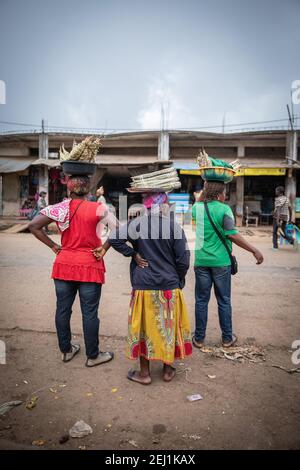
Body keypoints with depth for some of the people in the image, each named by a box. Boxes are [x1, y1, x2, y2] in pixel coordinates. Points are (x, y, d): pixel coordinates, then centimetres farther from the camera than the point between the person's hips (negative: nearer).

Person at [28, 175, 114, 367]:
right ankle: (92, 355, 20)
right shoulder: (97, 208, -10)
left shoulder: (60, 208, -2)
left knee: (63, 310, 15)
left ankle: (66, 350, 31)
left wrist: (53, 246, 1)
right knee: (89, 313, 7)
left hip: (64, 265, 3)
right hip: (89, 266, -3)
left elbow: (34, 226, -4)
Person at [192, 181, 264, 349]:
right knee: (224, 301, 12)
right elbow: (232, 234, -19)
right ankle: (227, 338, 23)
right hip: (221, 261, -3)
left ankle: (199, 338, 19)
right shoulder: (224, 209, -11)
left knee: (201, 301, 12)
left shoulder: (196, 207, -1)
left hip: (201, 261, 3)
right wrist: (254, 250, -15)